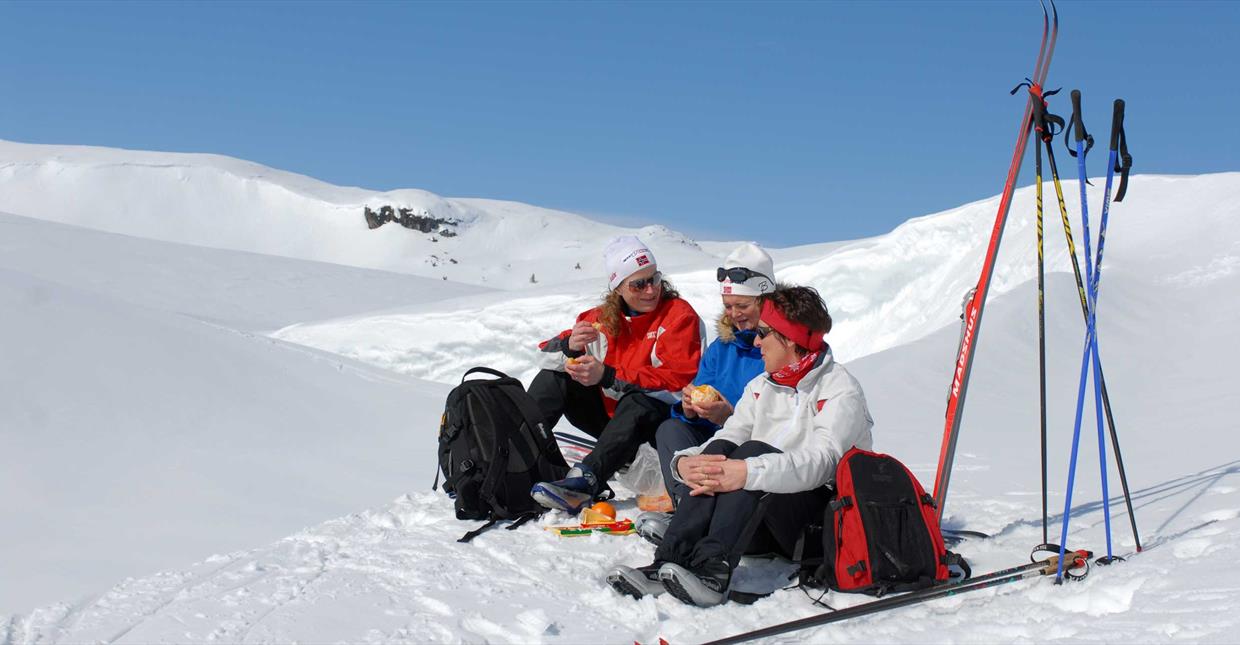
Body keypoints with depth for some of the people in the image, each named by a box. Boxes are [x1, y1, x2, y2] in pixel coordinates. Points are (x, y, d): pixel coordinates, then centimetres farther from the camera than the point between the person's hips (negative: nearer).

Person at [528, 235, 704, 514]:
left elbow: (678, 380, -23)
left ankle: (585, 482, -55)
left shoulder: (680, 315, -11)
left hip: (656, 418, -6)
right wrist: (569, 345, -24)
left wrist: (607, 377, -31)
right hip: (608, 414, 6)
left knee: (636, 400, -37)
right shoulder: (604, 317, 3)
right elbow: (547, 353, 3)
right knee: (554, 377, -7)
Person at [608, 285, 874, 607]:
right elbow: (729, 437, 4)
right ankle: (668, 564, -38)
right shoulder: (760, 387, 19)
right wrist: (684, 462, -19)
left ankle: (713, 572, -47)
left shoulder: (841, 391, -5)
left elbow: (822, 462, -23)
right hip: (761, 527, 5)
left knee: (753, 451, -29)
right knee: (718, 451, -22)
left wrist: (749, 472, -38)